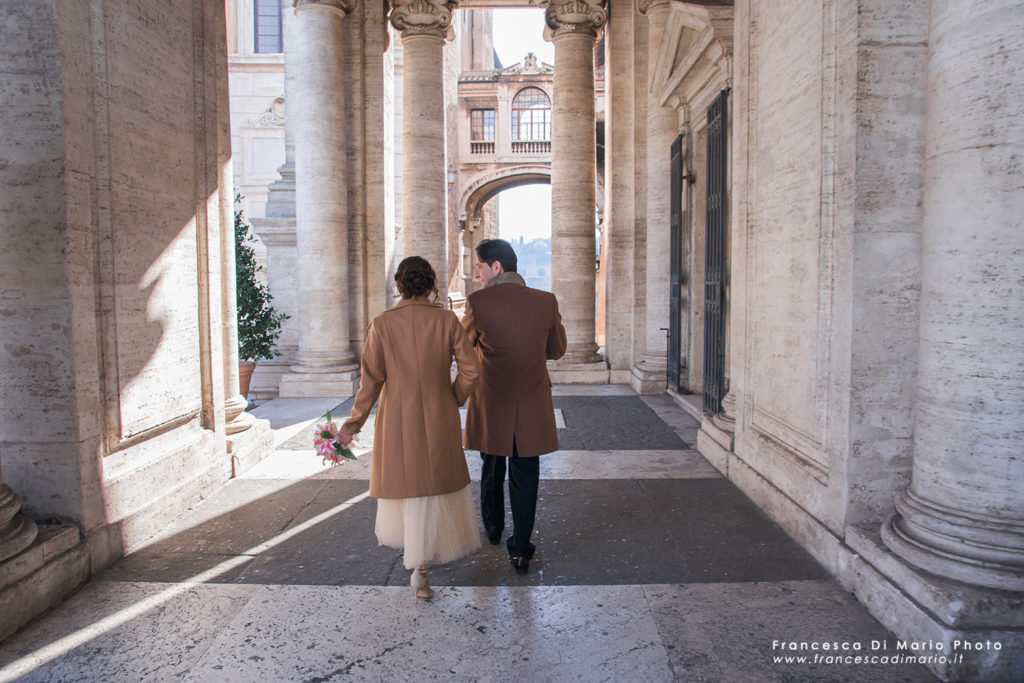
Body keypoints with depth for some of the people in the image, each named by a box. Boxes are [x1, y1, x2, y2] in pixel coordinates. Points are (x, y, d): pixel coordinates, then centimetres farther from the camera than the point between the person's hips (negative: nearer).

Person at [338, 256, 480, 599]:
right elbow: (471, 371, -8)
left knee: (402, 479, 21)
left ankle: (417, 557, 40)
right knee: (435, 485, 13)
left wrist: (353, 423, -1)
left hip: (398, 420, 1)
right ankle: (420, 567, 11)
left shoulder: (382, 324, -10)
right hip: (439, 421, 0)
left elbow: (371, 380, -11)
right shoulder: (447, 320, -8)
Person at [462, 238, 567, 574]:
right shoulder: (546, 301, -7)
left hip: (490, 406, 0)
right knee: (524, 477, 11)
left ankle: (493, 528, 43)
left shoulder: (478, 302, -15)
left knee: (491, 470, 22)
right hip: (532, 407, 1)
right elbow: (557, 350, 6)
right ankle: (520, 549, 16)